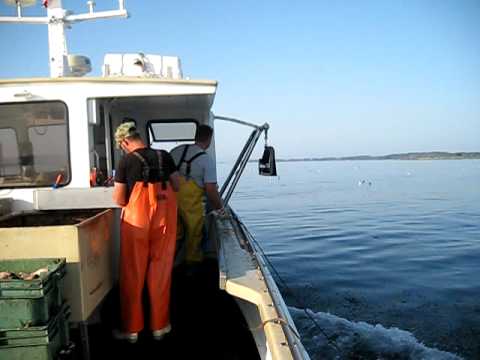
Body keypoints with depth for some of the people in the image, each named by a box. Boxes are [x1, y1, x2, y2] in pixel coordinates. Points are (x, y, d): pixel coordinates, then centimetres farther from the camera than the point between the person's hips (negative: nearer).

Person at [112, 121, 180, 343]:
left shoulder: (126, 162, -6)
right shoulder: (164, 156, 2)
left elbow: (119, 200, -5)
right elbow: (177, 186, 7)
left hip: (136, 219, -3)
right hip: (164, 218, 3)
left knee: (133, 274, 11)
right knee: (160, 273, 12)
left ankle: (131, 329, 22)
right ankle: (159, 326, 23)